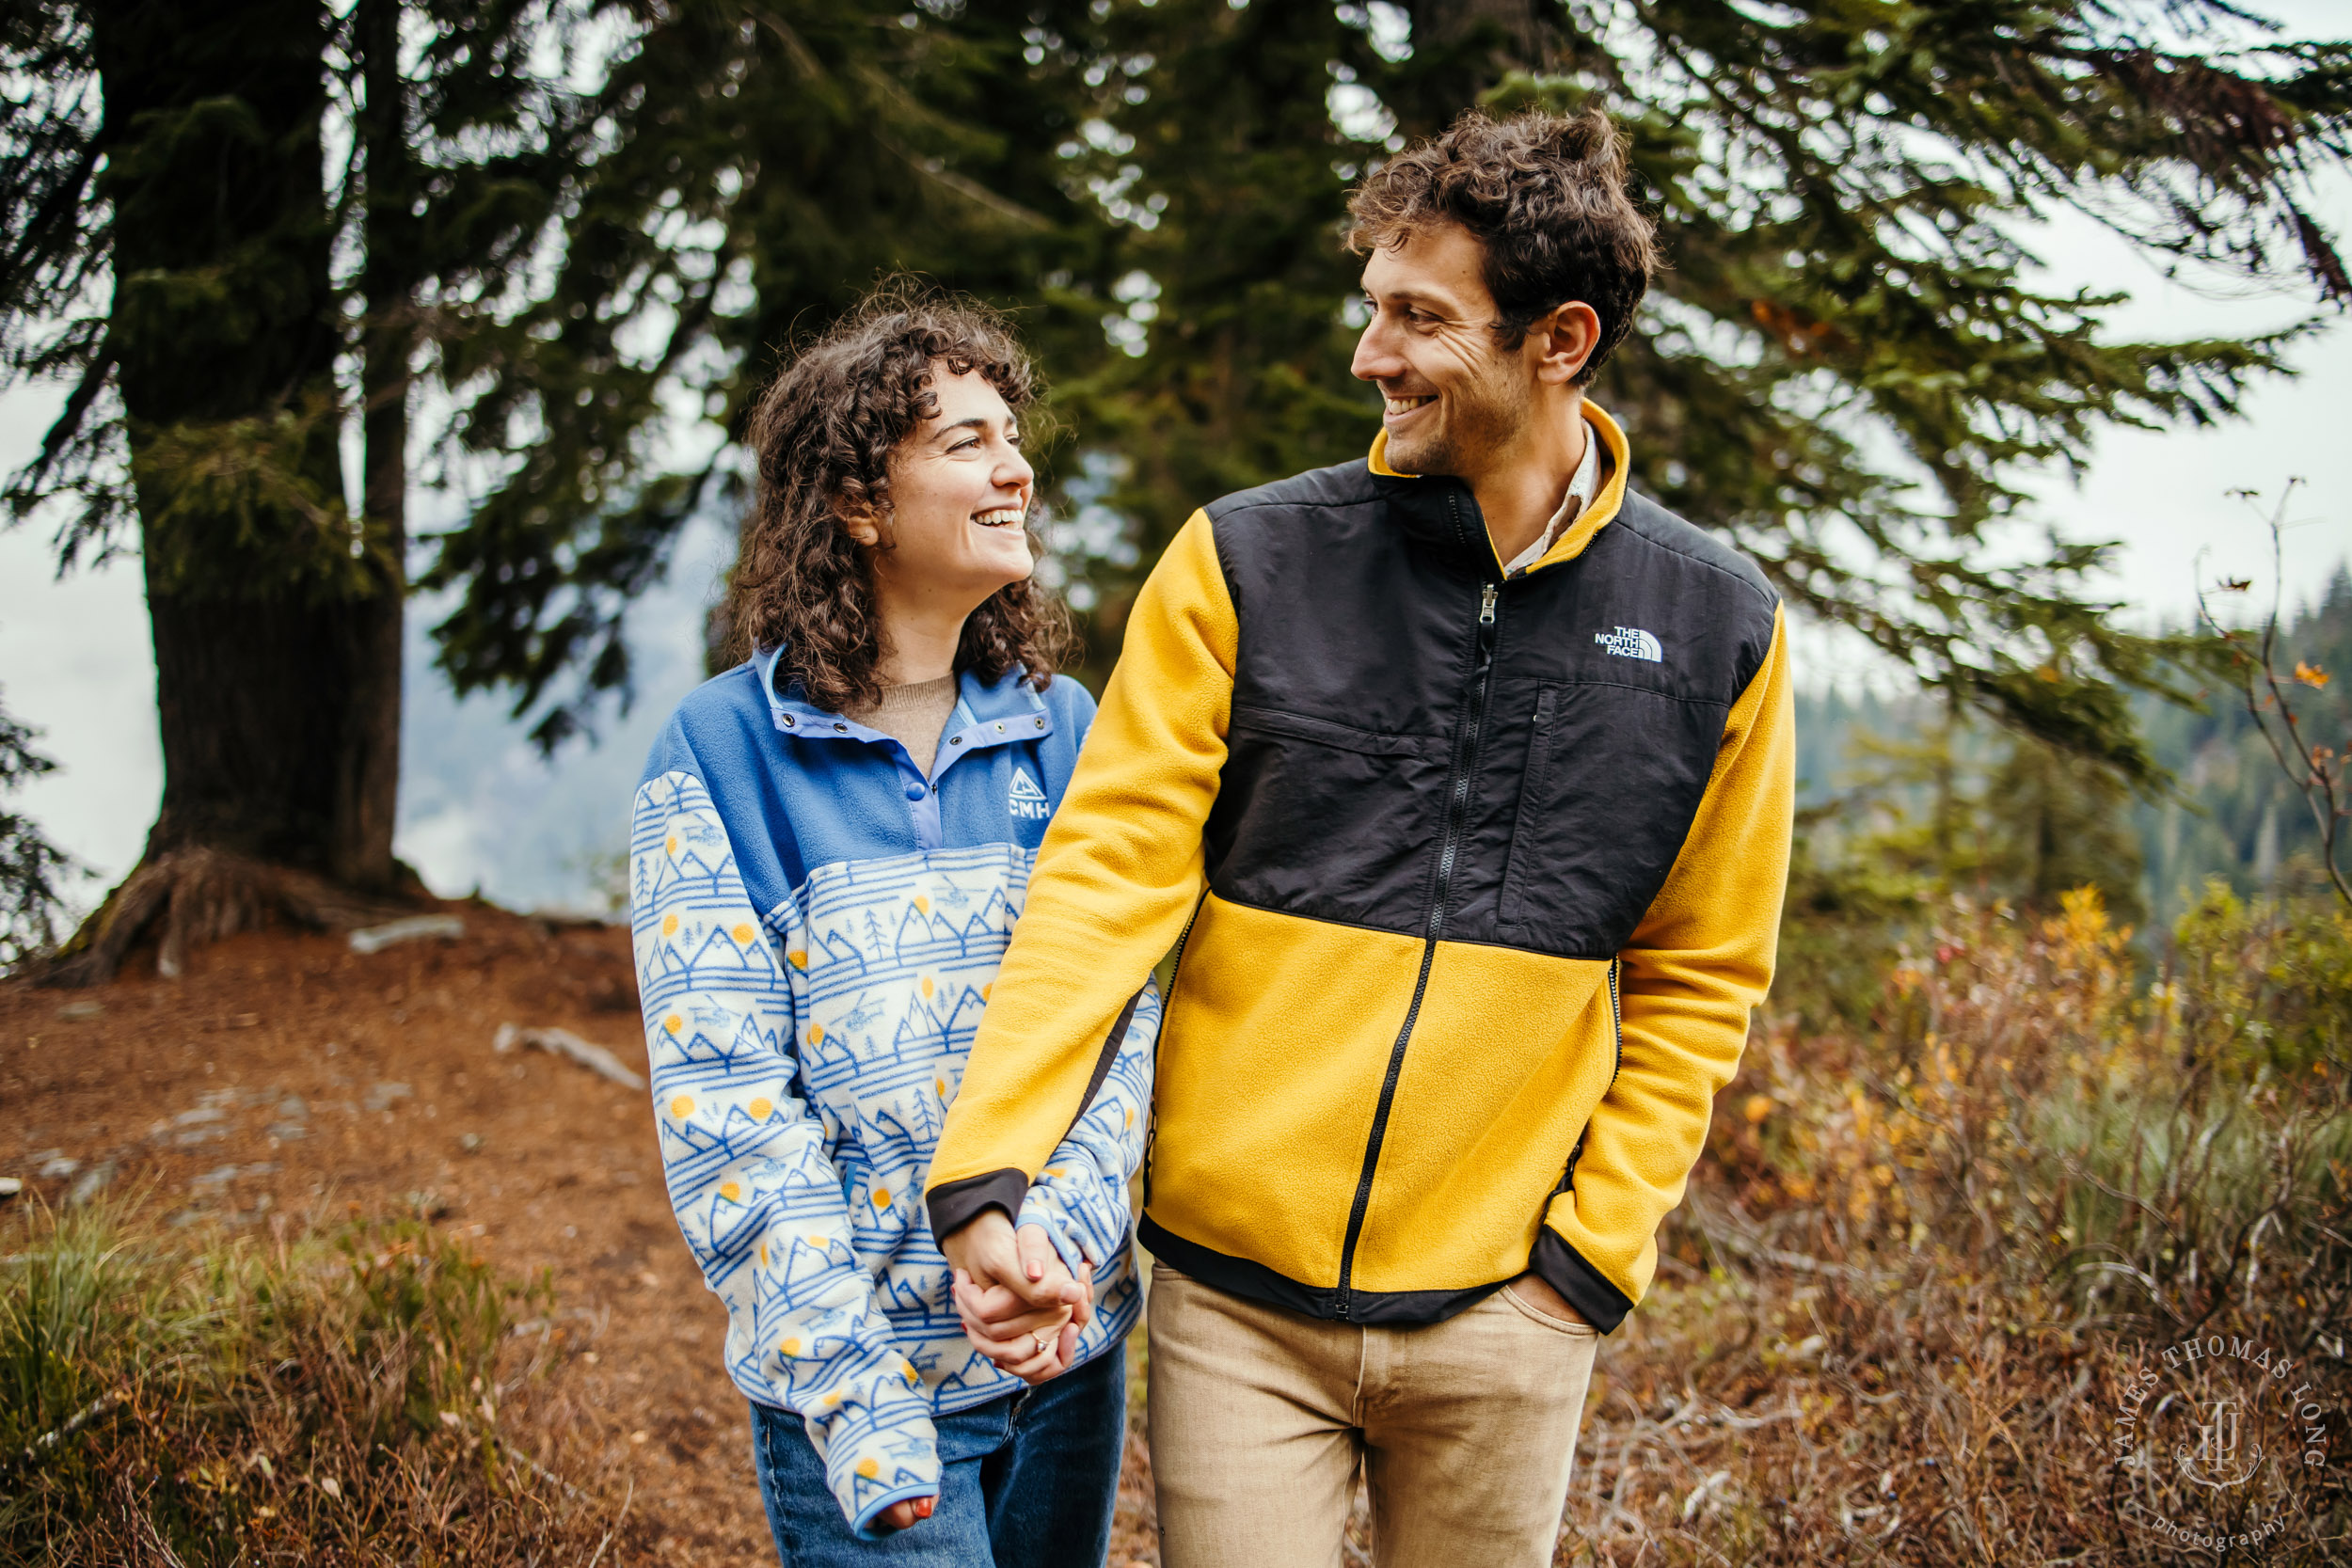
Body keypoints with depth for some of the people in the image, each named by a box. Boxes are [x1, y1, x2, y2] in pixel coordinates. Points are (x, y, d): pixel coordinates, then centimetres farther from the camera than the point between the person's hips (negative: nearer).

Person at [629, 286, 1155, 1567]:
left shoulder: (1064, 734, 5)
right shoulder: (720, 754, -8)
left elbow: (1120, 1017, 1)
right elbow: (721, 1100, -12)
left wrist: (1062, 1239, -17)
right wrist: (856, 1400, -17)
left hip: (1068, 1351, 4)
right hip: (856, 1375, -4)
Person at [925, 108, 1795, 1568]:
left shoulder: (1717, 626, 0)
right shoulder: (1244, 564, -4)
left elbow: (1698, 979, 7)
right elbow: (1109, 871, -8)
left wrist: (1597, 1243, -1)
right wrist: (988, 1165, -18)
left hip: (1505, 1307, 1)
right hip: (1235, 1293, -1)